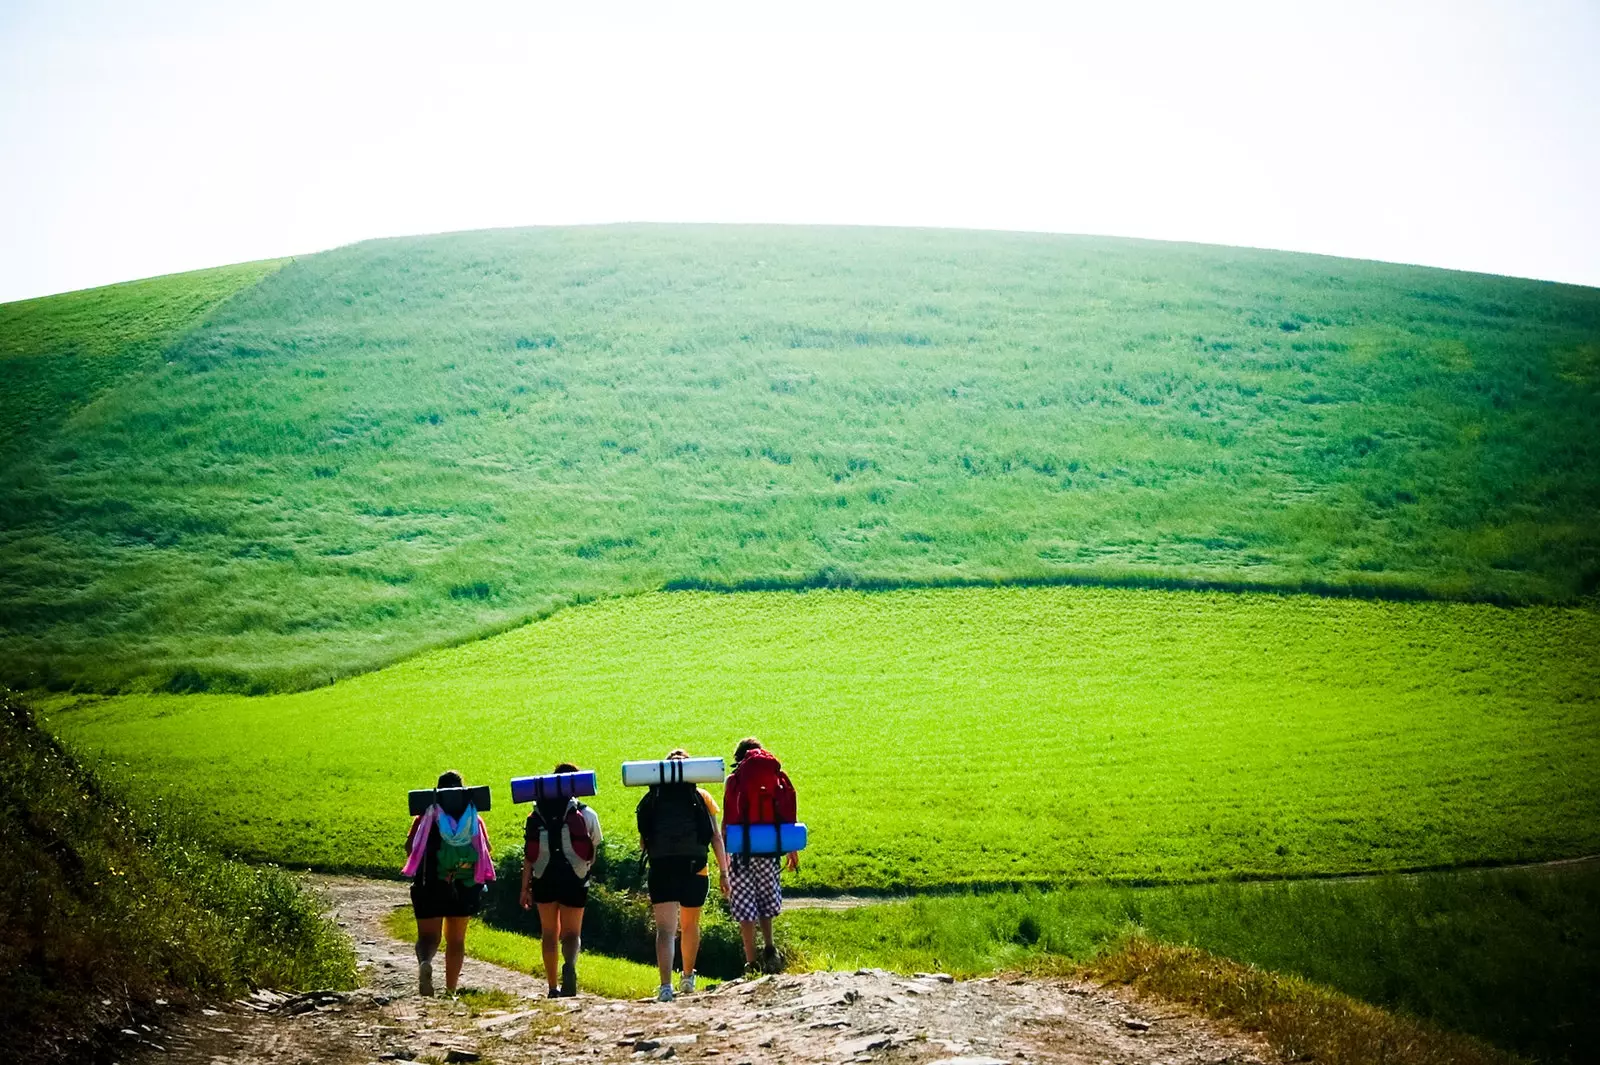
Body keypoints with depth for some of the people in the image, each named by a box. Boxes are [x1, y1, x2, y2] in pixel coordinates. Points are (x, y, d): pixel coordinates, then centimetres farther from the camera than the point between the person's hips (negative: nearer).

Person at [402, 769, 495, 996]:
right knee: (456, 939, 15)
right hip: (464, 886, 2)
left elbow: (410, 846, -3)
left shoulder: (427, 814, 1)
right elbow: (486, 848, 4)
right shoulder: (473, 817, 6)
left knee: (428, 935, 0)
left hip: (431, 884, -2)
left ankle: (425, 962, -34)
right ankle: (451, 990, 16)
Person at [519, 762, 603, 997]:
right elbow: (595, 851, 9)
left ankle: (553, 988, 16)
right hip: (574, 880, -1)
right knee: (571, 932, 5)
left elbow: (528, 855, 1)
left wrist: (525, 887, 4)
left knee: (549, 933, 14)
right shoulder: (586, 814, 1)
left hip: (545, 879, 1)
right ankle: (570, 965, -28)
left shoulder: (537, 815, 5)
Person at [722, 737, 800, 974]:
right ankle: (770, 948, 6)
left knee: (745, 907, 3)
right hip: (770, 850, 3)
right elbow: (789, 816, 5)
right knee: (767, 901, 22)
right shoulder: (778, 776, 4)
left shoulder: (734, 779, -4)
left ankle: (751, 964, 2)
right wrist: (792, 850, 13)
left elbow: (728, 820, -6)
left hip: (743, 850, -3)